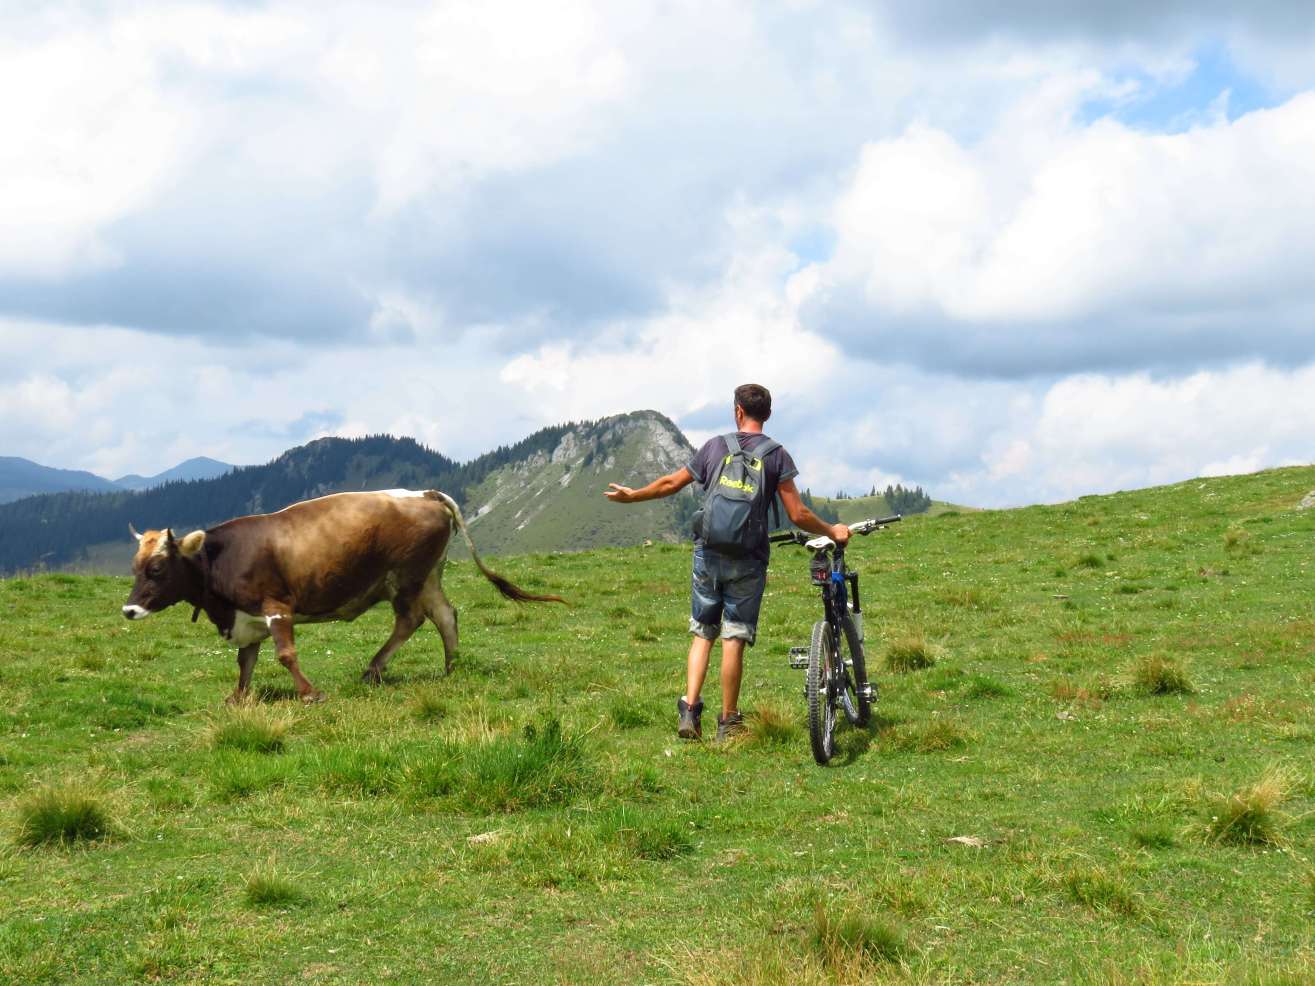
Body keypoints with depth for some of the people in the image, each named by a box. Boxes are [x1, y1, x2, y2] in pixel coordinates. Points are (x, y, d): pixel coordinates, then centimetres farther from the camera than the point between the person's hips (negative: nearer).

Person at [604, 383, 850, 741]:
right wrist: (832, 532, 8)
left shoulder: (715, 446, 4)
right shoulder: (777, 455, -2)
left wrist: (631, 495, 28)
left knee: (702, 633, 13)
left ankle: (689, 709, 0)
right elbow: (798, 514, -7)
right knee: (734, 639, 2)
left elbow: (671, 483, 12)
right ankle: (728, 722, 8)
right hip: (747, 561, -2)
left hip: (708, 554, 2)